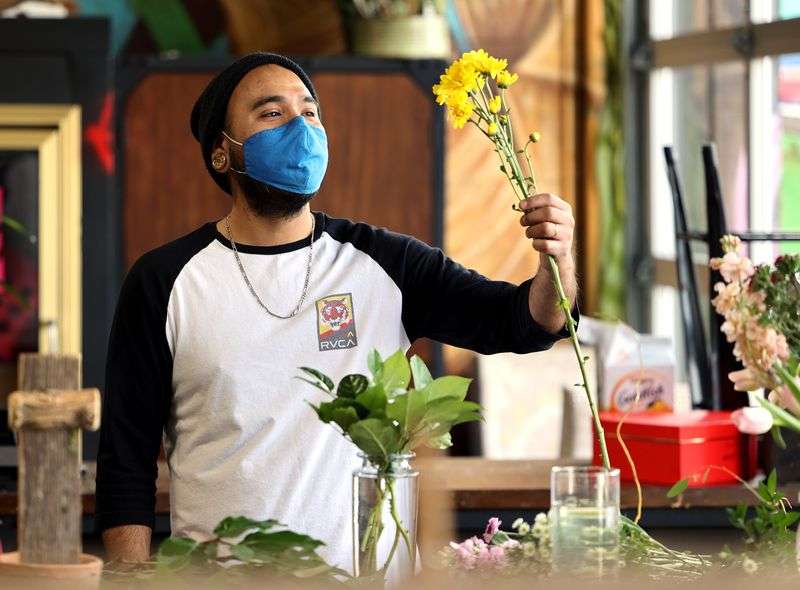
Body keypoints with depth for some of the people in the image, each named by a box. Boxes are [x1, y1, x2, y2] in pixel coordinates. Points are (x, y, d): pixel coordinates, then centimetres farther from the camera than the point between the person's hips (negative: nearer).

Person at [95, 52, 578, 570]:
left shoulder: (384, 266, 7)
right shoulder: (165, 281, 2)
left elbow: (519, 323, 0)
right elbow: (126, 460, 3)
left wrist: (558, 260, -21)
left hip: (363, 568, 5)